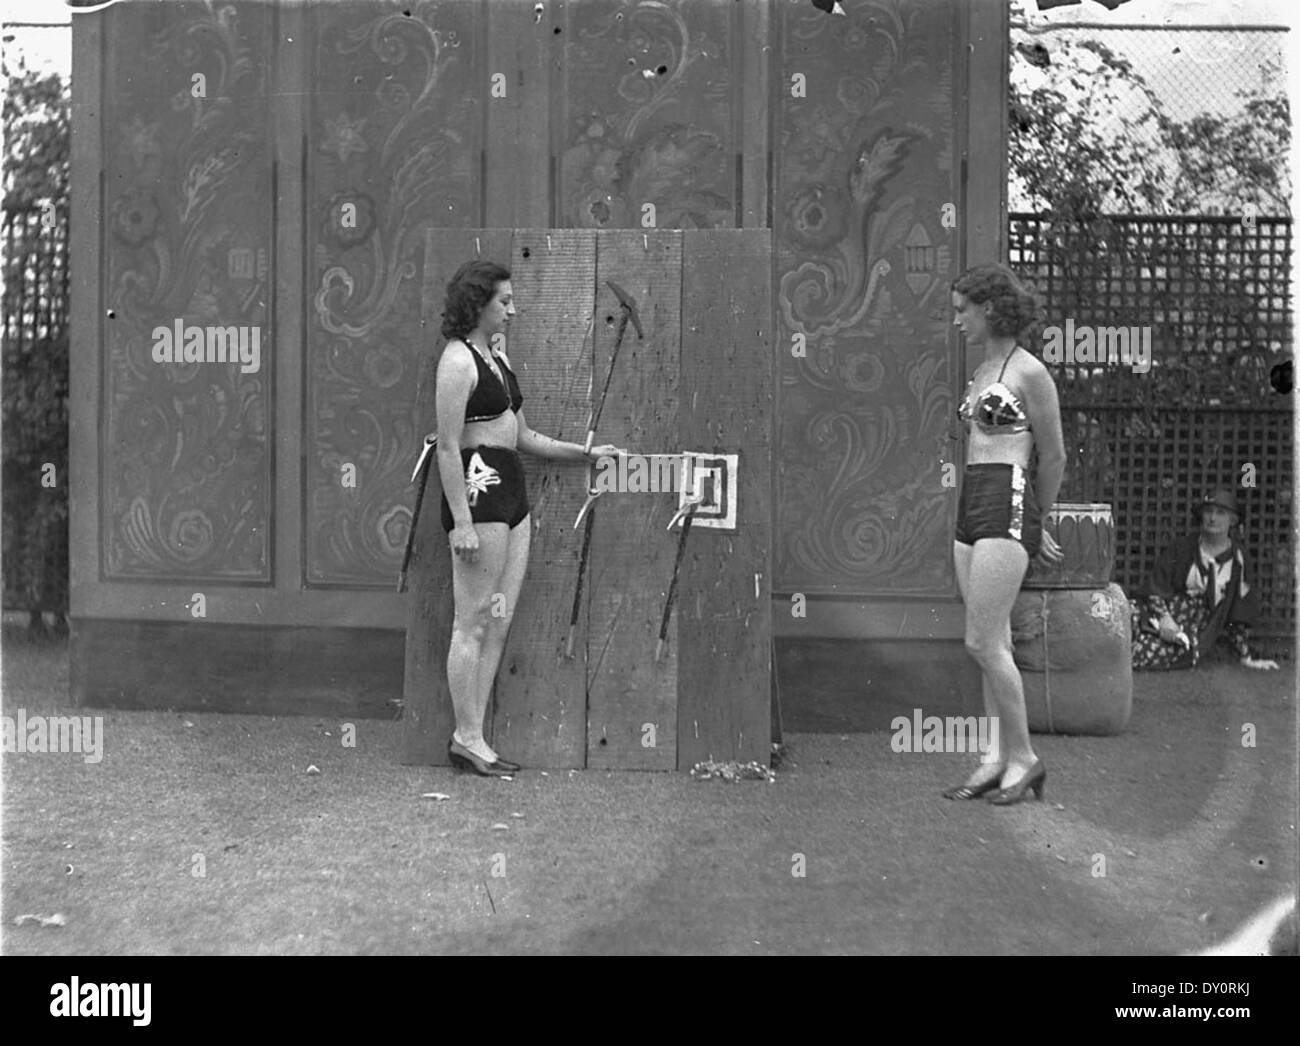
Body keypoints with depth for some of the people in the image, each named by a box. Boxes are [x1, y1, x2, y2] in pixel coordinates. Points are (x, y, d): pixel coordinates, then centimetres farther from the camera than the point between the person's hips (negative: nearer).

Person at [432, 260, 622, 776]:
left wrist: (585, 452, 20)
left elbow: (523, 436, 23)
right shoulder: (458, 360, -10)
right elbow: (448, 447, -15)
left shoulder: (497, 356, 19)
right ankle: (467, 737, 4)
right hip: (478, 487, -9)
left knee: (498, 623, 9)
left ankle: (472, 735, 14)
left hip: (511, 493, 9)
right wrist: (461, 521, -19)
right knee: (473, 622, -4)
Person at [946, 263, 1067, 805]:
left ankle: (1023, 757, 3)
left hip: (1007, 506, -8)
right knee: (994, 643, 9)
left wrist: (1034, 523, 9)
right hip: (971, 507, 8)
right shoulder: (983, 369, 16)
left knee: (983, 642, -9)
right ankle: (997, 759, 14)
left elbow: (1054, 457, -3)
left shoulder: (1029, 371, -9)